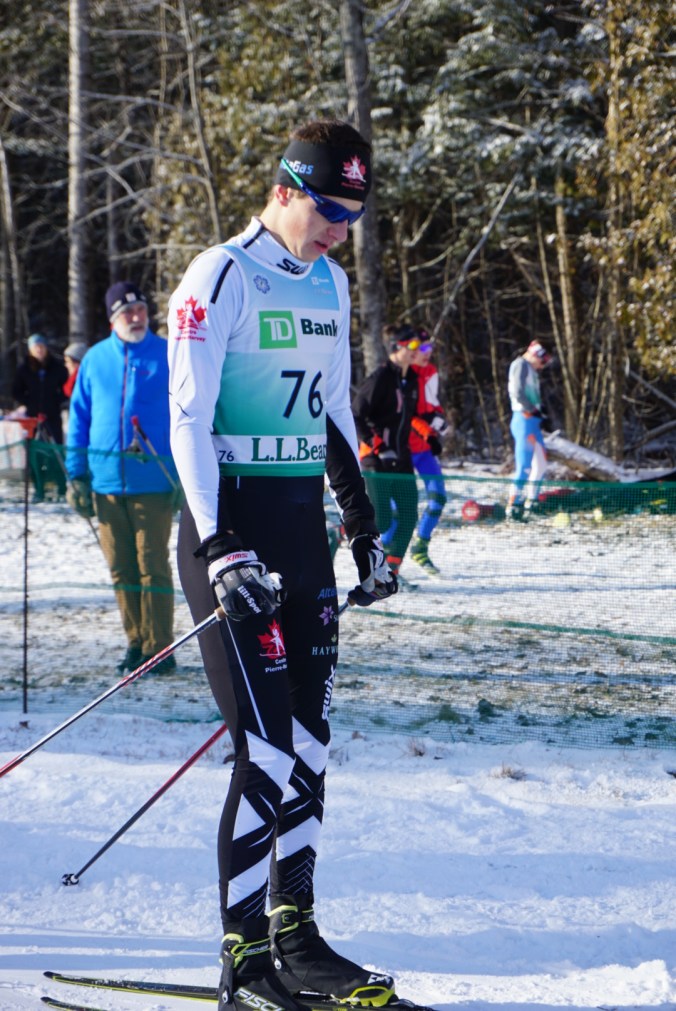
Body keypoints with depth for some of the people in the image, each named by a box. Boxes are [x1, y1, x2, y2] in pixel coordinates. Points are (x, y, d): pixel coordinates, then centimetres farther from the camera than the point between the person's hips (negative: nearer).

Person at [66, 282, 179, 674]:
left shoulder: (168, 356, 1)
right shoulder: (95, 360, 9)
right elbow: (79, 418, 14)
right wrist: (77, 476, 8)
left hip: (153, 481, -4)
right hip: (107, 483, 4)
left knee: (153, 566, -4)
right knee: (121, 567, 7)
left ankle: (159, 648, 1)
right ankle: (137, 642, 17)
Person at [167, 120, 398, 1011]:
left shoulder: (329, 283, 13)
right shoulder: (220, 279, -10)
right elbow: (188, 425, -15)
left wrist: (365, 527, 19)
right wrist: (221, 550, -23)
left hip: (306, 527, 8)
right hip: (233, 525, -8)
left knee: (311, 739, 9)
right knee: (267, 748, -11)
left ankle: (295, 936, 19)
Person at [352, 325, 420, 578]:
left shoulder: (411, 379, 11)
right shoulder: (380, 377, -13)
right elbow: (355, 417, -14)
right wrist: (376, 445, -18)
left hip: (401, 459, 8)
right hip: (377, 460, -8)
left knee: (408, 515, 1)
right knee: (380, 520, -11)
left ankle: (392, 569, 9)